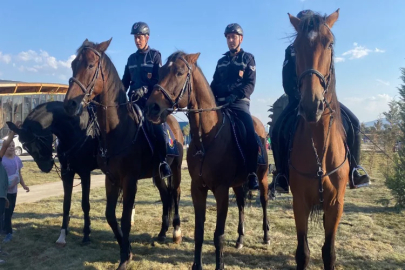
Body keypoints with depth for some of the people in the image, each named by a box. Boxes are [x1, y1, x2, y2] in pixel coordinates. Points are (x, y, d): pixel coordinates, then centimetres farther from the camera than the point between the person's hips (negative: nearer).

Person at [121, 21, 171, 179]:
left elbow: (158, 80, -9)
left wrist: (144, 89, -24)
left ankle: (162, 162, -11)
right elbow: (125, 81, 18)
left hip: (151, 99, -5)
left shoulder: (155, 56, 2)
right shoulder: (131, 58, 17)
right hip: (134, 100, 5)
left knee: (156, 127, -21)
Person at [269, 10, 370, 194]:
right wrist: (299, 98, -16)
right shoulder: (291, 51, 6)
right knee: (277, 130, -24)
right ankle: (282, 175, -12)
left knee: (353, 123, -16)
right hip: (298, 99, -1)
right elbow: (287, 82, -3)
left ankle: (354, 170, -3)